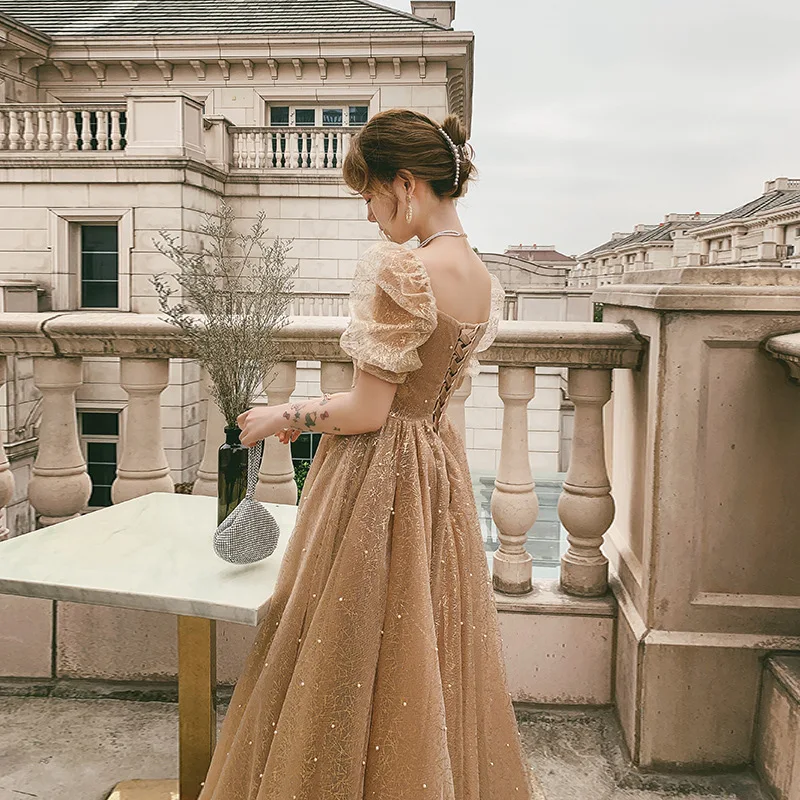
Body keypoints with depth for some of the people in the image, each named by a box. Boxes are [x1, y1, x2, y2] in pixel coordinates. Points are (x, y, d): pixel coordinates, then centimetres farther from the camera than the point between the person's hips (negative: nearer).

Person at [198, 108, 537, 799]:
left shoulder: (399, 269, -21)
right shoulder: (482, 277, 6)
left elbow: (368, 413, -20)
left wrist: (285, 417, -3)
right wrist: (310, 413, 17)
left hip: (376, 481, -9)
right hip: (440, 475, 9)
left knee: (353, 680, 9)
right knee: (429, 671, 22)